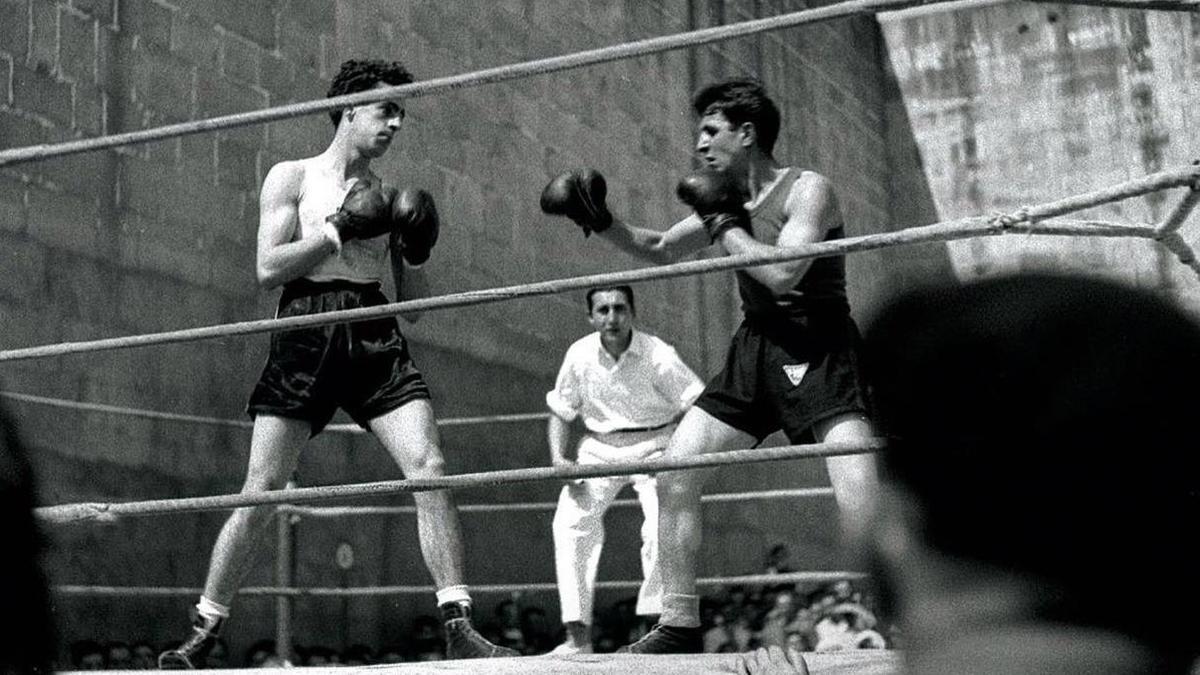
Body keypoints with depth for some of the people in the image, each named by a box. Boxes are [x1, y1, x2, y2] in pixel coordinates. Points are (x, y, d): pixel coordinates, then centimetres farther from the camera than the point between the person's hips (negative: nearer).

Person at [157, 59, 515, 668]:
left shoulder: (388, 200, 17)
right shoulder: (291, 178, 9)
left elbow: (416, 306, 17)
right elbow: (268, 268, -4)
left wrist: (416, 255, -1)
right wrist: (340, 230, -10)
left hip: (376, 339, 3)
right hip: (305, 336, -3)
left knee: (428, 467, -14)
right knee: (260, 490, -4)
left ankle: (459, 630, -11)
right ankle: (202, 634, 10)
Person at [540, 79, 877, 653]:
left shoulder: (807, 190, -11)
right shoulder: (728, 198, 11)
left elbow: (782, 274, -26)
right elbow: (660, 249, 25)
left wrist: (723, 224, -14)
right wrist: (603, 222, 11)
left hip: (818, 351, -7)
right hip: (755, 349, 7)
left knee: (862, 503, -24)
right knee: (673, 472, 2)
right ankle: (679, 627, 11)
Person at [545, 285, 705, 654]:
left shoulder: (658, 356, -16)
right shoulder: (579, 355, -7)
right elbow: (560, 412, 8)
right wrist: (558, 459, -8)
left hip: (653, 446, -2)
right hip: (598, 448, 3)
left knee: (662, 524, -24)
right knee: (570, 521, -16)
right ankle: (578, 635, -10)